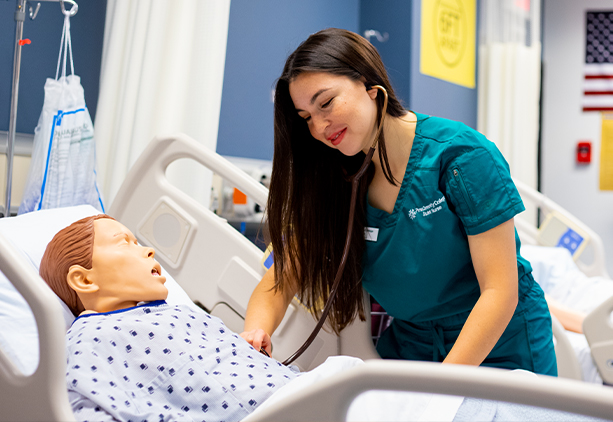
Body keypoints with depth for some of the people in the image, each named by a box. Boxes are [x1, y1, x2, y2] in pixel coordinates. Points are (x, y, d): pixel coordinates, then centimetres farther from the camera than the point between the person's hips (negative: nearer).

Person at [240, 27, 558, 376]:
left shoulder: (461, 155, -19)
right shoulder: (337, 180, -3)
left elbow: (499, 291, -20)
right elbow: (285, 275, -4)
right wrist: (257, 331, -25)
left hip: (501, 352, -3)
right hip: (407, 348, 4)